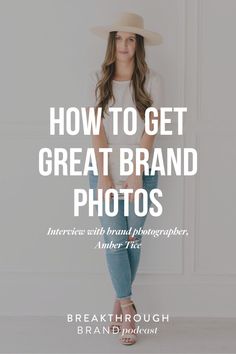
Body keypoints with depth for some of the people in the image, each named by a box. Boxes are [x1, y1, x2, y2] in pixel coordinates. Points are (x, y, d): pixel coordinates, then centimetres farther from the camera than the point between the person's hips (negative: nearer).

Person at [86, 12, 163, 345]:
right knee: (114, 239, -2)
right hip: (106, 171, 0)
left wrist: (136, 174, -12)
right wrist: (103, 175, -11)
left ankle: (120, 301, 22)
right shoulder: (98, 80, -1)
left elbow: (150, 131, -6)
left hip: (141, 171, 0)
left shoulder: (151, 80, -3)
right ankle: (127, 307, 8)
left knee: (133, 238, 6)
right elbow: (97, 130, -5)